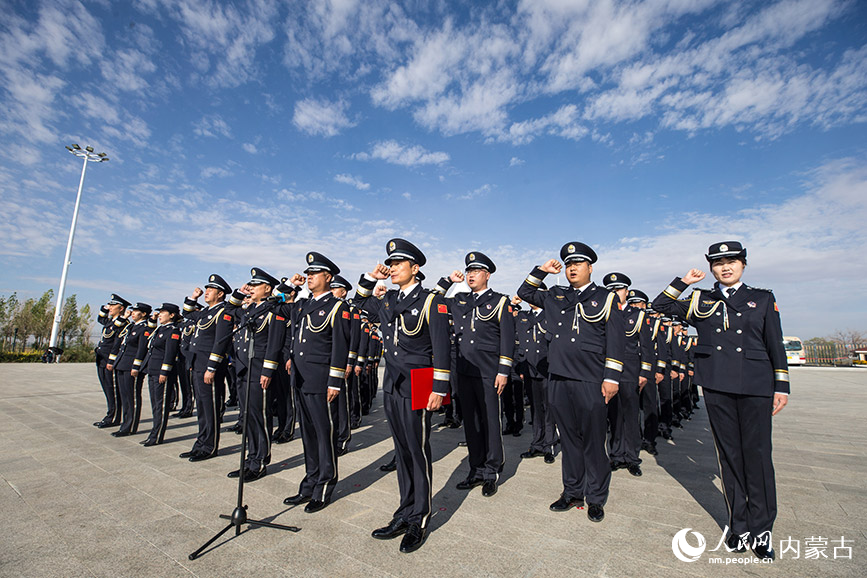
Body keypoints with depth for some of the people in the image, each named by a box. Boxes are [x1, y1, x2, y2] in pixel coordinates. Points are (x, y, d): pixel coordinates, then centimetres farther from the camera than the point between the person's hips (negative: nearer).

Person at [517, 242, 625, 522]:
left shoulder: (605, 297, 4)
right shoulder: (555, 297, 14)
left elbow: (615, 339, -1)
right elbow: (525, 293, 24)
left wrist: (611, 377, -8)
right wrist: (542, 270, 13)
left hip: (590, 382, -3)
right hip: (559, 379, 4)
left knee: (593, 441, 6)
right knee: (569, 438, 14)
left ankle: (596, 498, 23)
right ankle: (572, 492, 28)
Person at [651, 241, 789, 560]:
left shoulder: (763, 298, 10)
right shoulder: (701, 300, 11)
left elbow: (776, 345, 9)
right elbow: (659, 306, 11)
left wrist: (781, 387, 5)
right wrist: (683, 282, 5)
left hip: (755, 386, 0)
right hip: (716, 385, 1)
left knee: (757, 455, 1)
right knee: (729, 455, 8)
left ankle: (761, 529, 17)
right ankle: (739, 526, 19)